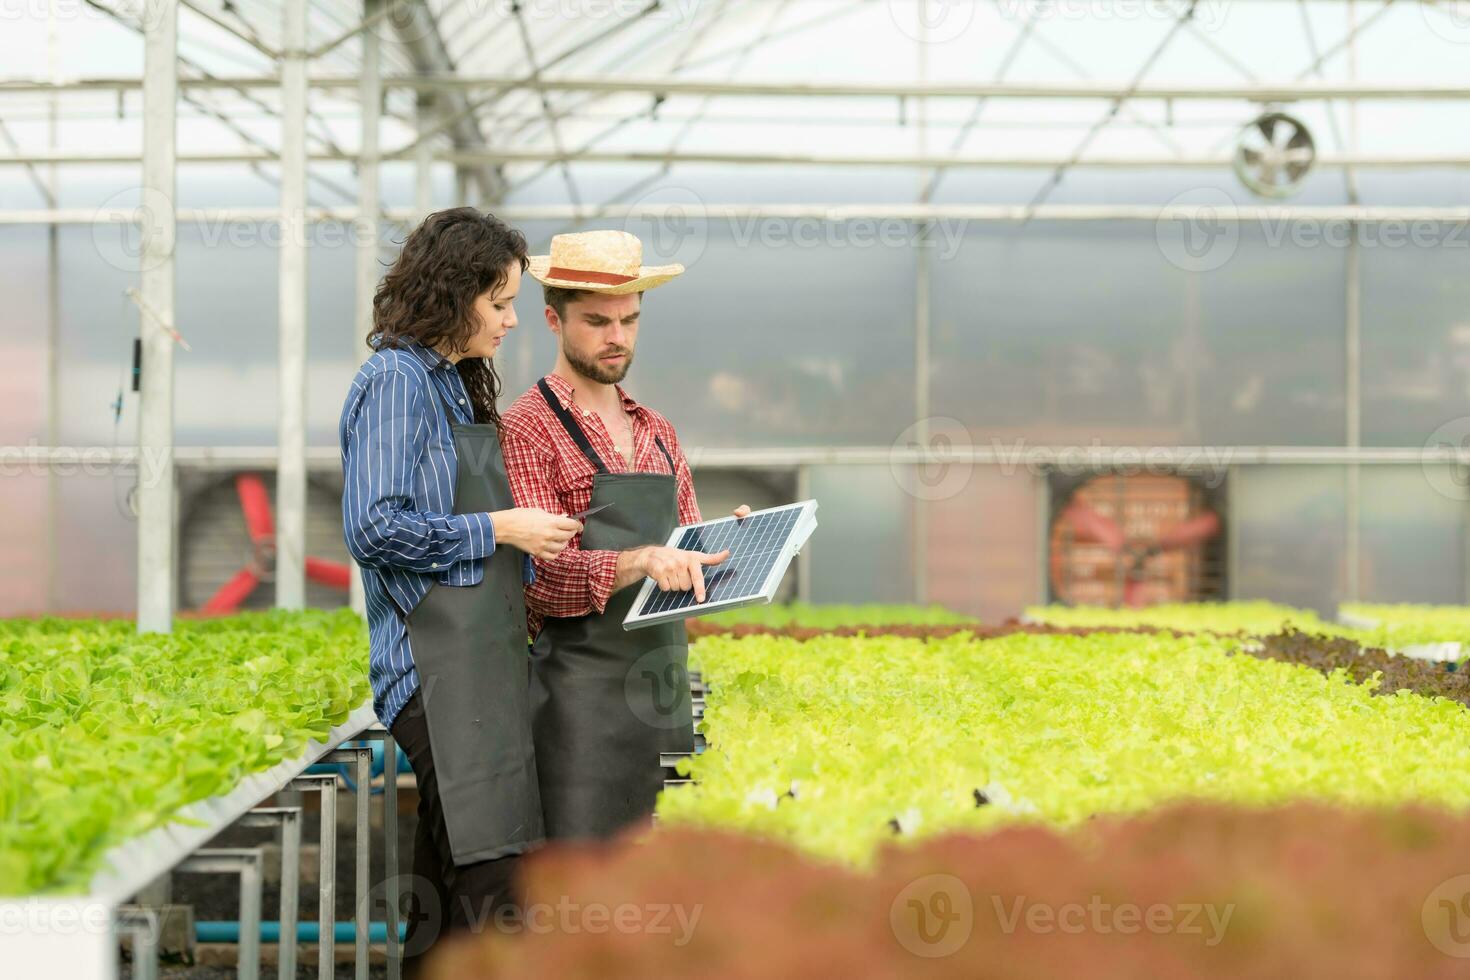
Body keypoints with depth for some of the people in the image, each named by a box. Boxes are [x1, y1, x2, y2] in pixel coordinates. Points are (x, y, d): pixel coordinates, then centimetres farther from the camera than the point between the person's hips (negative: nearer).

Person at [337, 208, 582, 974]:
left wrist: (531, 548, 13)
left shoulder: (456, 385, 20)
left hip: (481, 661, 10)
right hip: (435, 662, -10)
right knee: (492, 884, -15)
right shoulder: (397, 379, -9)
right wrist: (499, 528, -11)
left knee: (444, 899, 8)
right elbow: (374, 529, -17)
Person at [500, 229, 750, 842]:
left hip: (666, 692, 7)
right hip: (583, 693, -7)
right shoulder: (527, 430, -4)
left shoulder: (657, 433, 19)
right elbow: (537, 578, -13)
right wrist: (641, 561, -27)